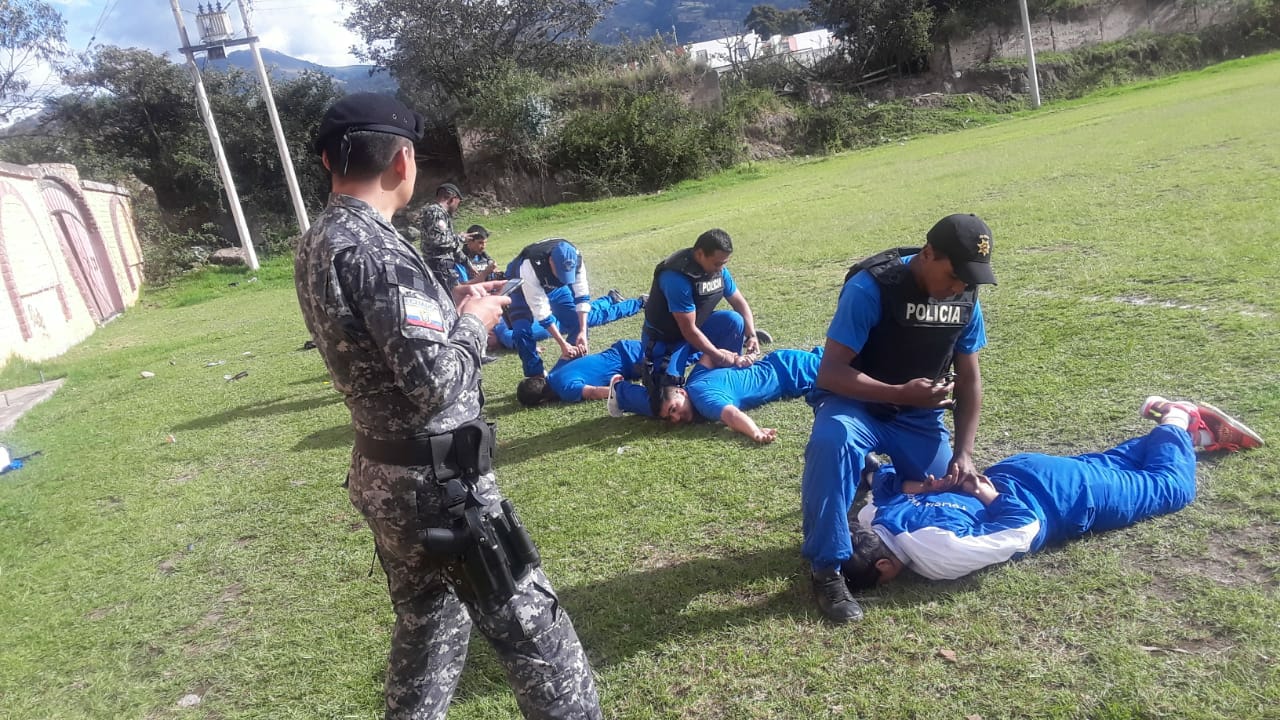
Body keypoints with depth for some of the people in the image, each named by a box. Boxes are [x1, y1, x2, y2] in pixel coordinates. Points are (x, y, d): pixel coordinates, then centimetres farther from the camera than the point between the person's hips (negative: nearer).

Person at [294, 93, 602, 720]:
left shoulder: (316, 242, 6)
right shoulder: (374, 248, -23)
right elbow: (434, 382, -26)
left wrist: (447, 306, 10)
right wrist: (473, 321, -9)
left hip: (383, 473, 9)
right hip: (436, 482, -9)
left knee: (426, 624, 25)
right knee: (530, 624, 6)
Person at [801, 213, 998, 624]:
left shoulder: (966, 298, -6)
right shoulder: (871, 288, -24)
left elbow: (969, 379, 3)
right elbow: (830, 373, -26)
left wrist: (963, 454, -5)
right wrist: (901, 393, -39)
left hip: (919, 414, 6)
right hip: (857, 404, -5)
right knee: (831, 441, -38)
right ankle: (827, 567, -22)